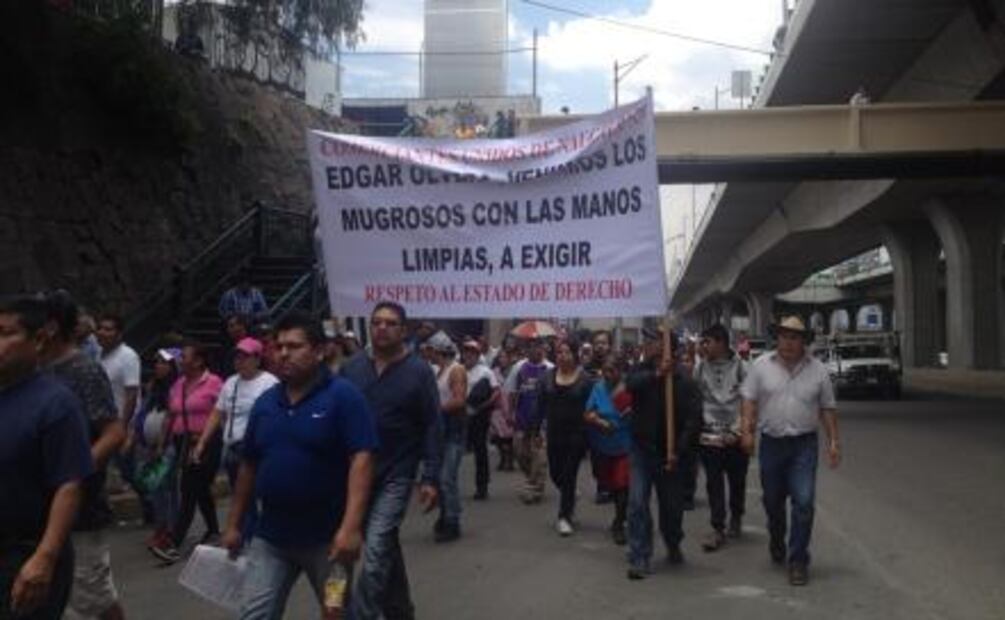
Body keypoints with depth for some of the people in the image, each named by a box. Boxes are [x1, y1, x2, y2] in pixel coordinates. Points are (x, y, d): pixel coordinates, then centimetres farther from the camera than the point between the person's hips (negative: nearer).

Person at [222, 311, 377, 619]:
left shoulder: (344, 396, -11)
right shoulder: (265, 401, 6)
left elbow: (361, 459, -19)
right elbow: (249, 466, 14)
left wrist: (351, 527, -28)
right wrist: (234, 524, 14)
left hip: (327, 537, -4)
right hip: (270, 536, 5)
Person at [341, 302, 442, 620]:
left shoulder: (419, 371, -6)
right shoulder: (351, 367, 2)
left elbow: (432, 427, -6)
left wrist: (431, 478, -11)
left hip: (395, 475, -4)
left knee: (376, 551, -13)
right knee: (385, 547, 18)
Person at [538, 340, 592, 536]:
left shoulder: (584, 379, -7)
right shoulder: (548, 377, 3)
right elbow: (541, 405, 6)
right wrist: (536, 430, 4)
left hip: (576, 434, -4)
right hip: (554, 433, 4)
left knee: (569, 475, -4)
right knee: (556, 474, 12)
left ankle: (564, 516, 5)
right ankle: (569, 501, 41)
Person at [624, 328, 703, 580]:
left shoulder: (684, 380, -10)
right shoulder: (642, 371, 0)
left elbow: (694, 418, -14)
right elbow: (632, 383, -23)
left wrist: (678, 450, -21)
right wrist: (656, 374, -39)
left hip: (669, 454, -1)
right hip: (642, 449, 2)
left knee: (671, 506, 13)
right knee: (637, 503, -8)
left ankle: (673, 546, 40)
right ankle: (639, 559, -1)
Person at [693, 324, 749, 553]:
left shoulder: (741, 367, -6)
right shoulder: (700, 367, 2)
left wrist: (737, 431, -10)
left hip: (735, 437, -1)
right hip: (709, 437, 1)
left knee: (737, 481, 13)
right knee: (714, 484, 1)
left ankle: (736, 518, 35)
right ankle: (718, 528, 8)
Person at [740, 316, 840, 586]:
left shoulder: (818, 370, 3)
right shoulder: (761, 366, 2)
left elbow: (828, 408, 7)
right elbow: (749, 400, 2)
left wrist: (833, 440, 1)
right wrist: (747, 431, -9)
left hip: (804, 445, -1)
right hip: (771, 443, 1)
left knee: (803, 502, -9)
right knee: (772, 500, 14)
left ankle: (798, 560, 0)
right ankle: (776, 541, 41)